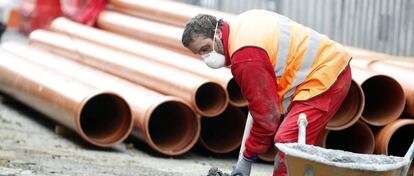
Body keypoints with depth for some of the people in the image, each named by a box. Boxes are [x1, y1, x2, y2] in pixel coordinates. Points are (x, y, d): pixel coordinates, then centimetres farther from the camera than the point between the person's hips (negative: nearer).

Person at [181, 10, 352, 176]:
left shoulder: (245, 57, -23)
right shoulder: (240, 23, 6)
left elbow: (266, 113, -19)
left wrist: (247, 157, -8)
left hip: (325, 77, -11)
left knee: (287, 144, -19)